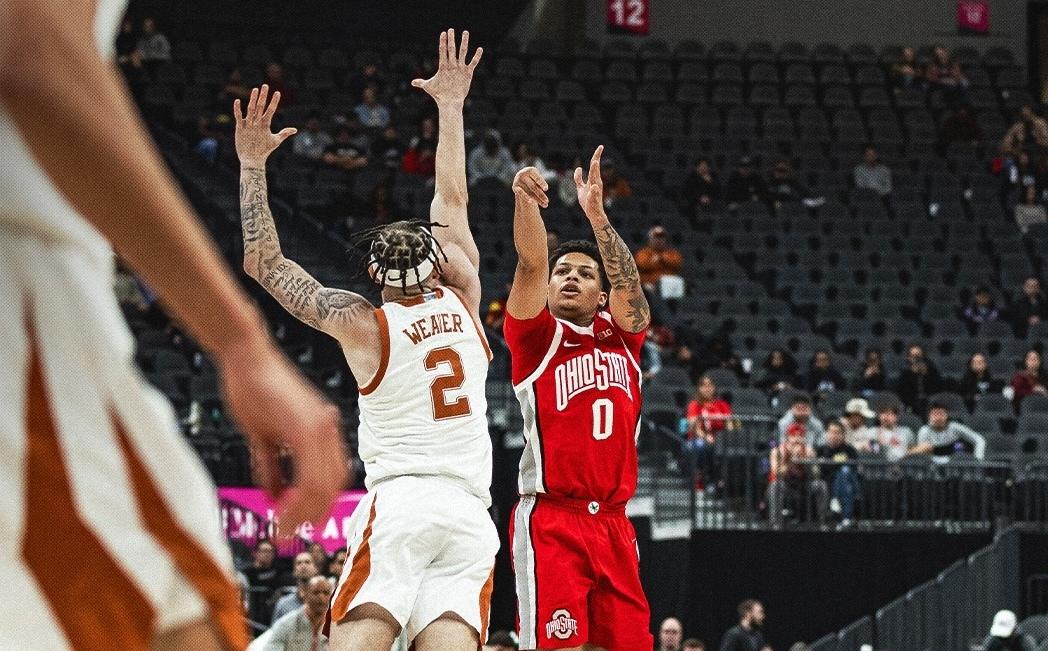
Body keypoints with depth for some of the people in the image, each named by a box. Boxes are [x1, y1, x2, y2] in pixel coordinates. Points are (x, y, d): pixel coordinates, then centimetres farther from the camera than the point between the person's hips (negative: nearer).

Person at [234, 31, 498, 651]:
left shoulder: (362, 323, 4)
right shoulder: (462, 302, 11)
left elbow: (265, 263, 9)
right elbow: (453, 200, 24)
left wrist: (253, 164, 13)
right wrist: (450, 107, 34)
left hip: (399, 502, -3)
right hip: (471, 513, 3)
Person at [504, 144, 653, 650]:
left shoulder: (620, 337, 18)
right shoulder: (536, 336, 7)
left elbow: (628, 283, 1)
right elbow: (530, 263, -9)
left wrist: (596, 214, -9)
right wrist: (525, 201, -24)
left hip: (613, 526, 5)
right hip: (550, 522, -5)